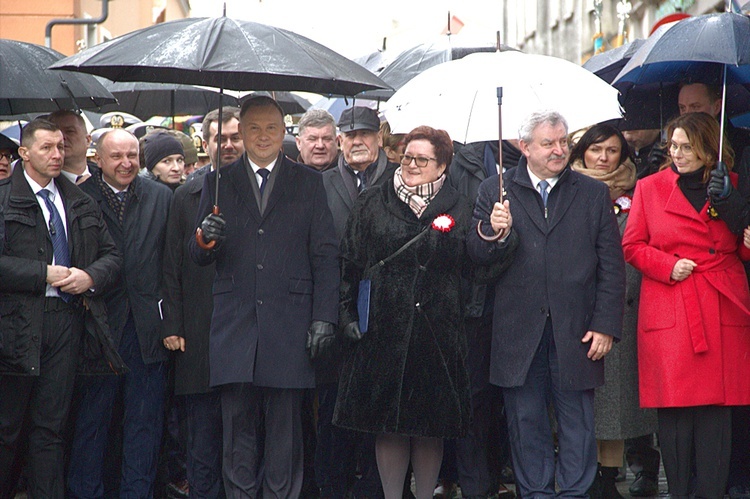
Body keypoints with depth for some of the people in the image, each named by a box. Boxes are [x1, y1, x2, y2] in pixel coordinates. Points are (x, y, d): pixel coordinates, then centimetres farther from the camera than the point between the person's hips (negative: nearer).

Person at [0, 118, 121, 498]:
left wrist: (90, 277, -5)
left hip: (66, 320, 4)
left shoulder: (80, 203, 13)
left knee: (52, 427, 8)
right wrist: (45, 275, -16)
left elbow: (111, 255, 15)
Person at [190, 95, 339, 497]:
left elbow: (326, 257, 6)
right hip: (235, 324, 1)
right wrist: (205, 239, -15)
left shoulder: (308, 183, 10)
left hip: (289, 325, -1)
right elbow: (199, 257, 9)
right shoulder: (219, 182, 12)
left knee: (285, 429, 1)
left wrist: (324, 318, -3)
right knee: (237, 429, 2)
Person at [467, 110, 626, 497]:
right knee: (526, 425, 6)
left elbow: (612, 267, 5)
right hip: (519, 332, 0)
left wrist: (606, 326, -4)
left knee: (577, 426, 3)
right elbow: (476, 258, 2)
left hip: (576, 333, 0)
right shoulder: (495, 191, 7)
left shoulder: (593, 194, 8)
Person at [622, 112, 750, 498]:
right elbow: (632, 246, 8)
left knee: (717, 405, -1)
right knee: (675, 407, -5)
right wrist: (669, 266, -7)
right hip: (669, 311, -1)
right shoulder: (651, 188, 9)